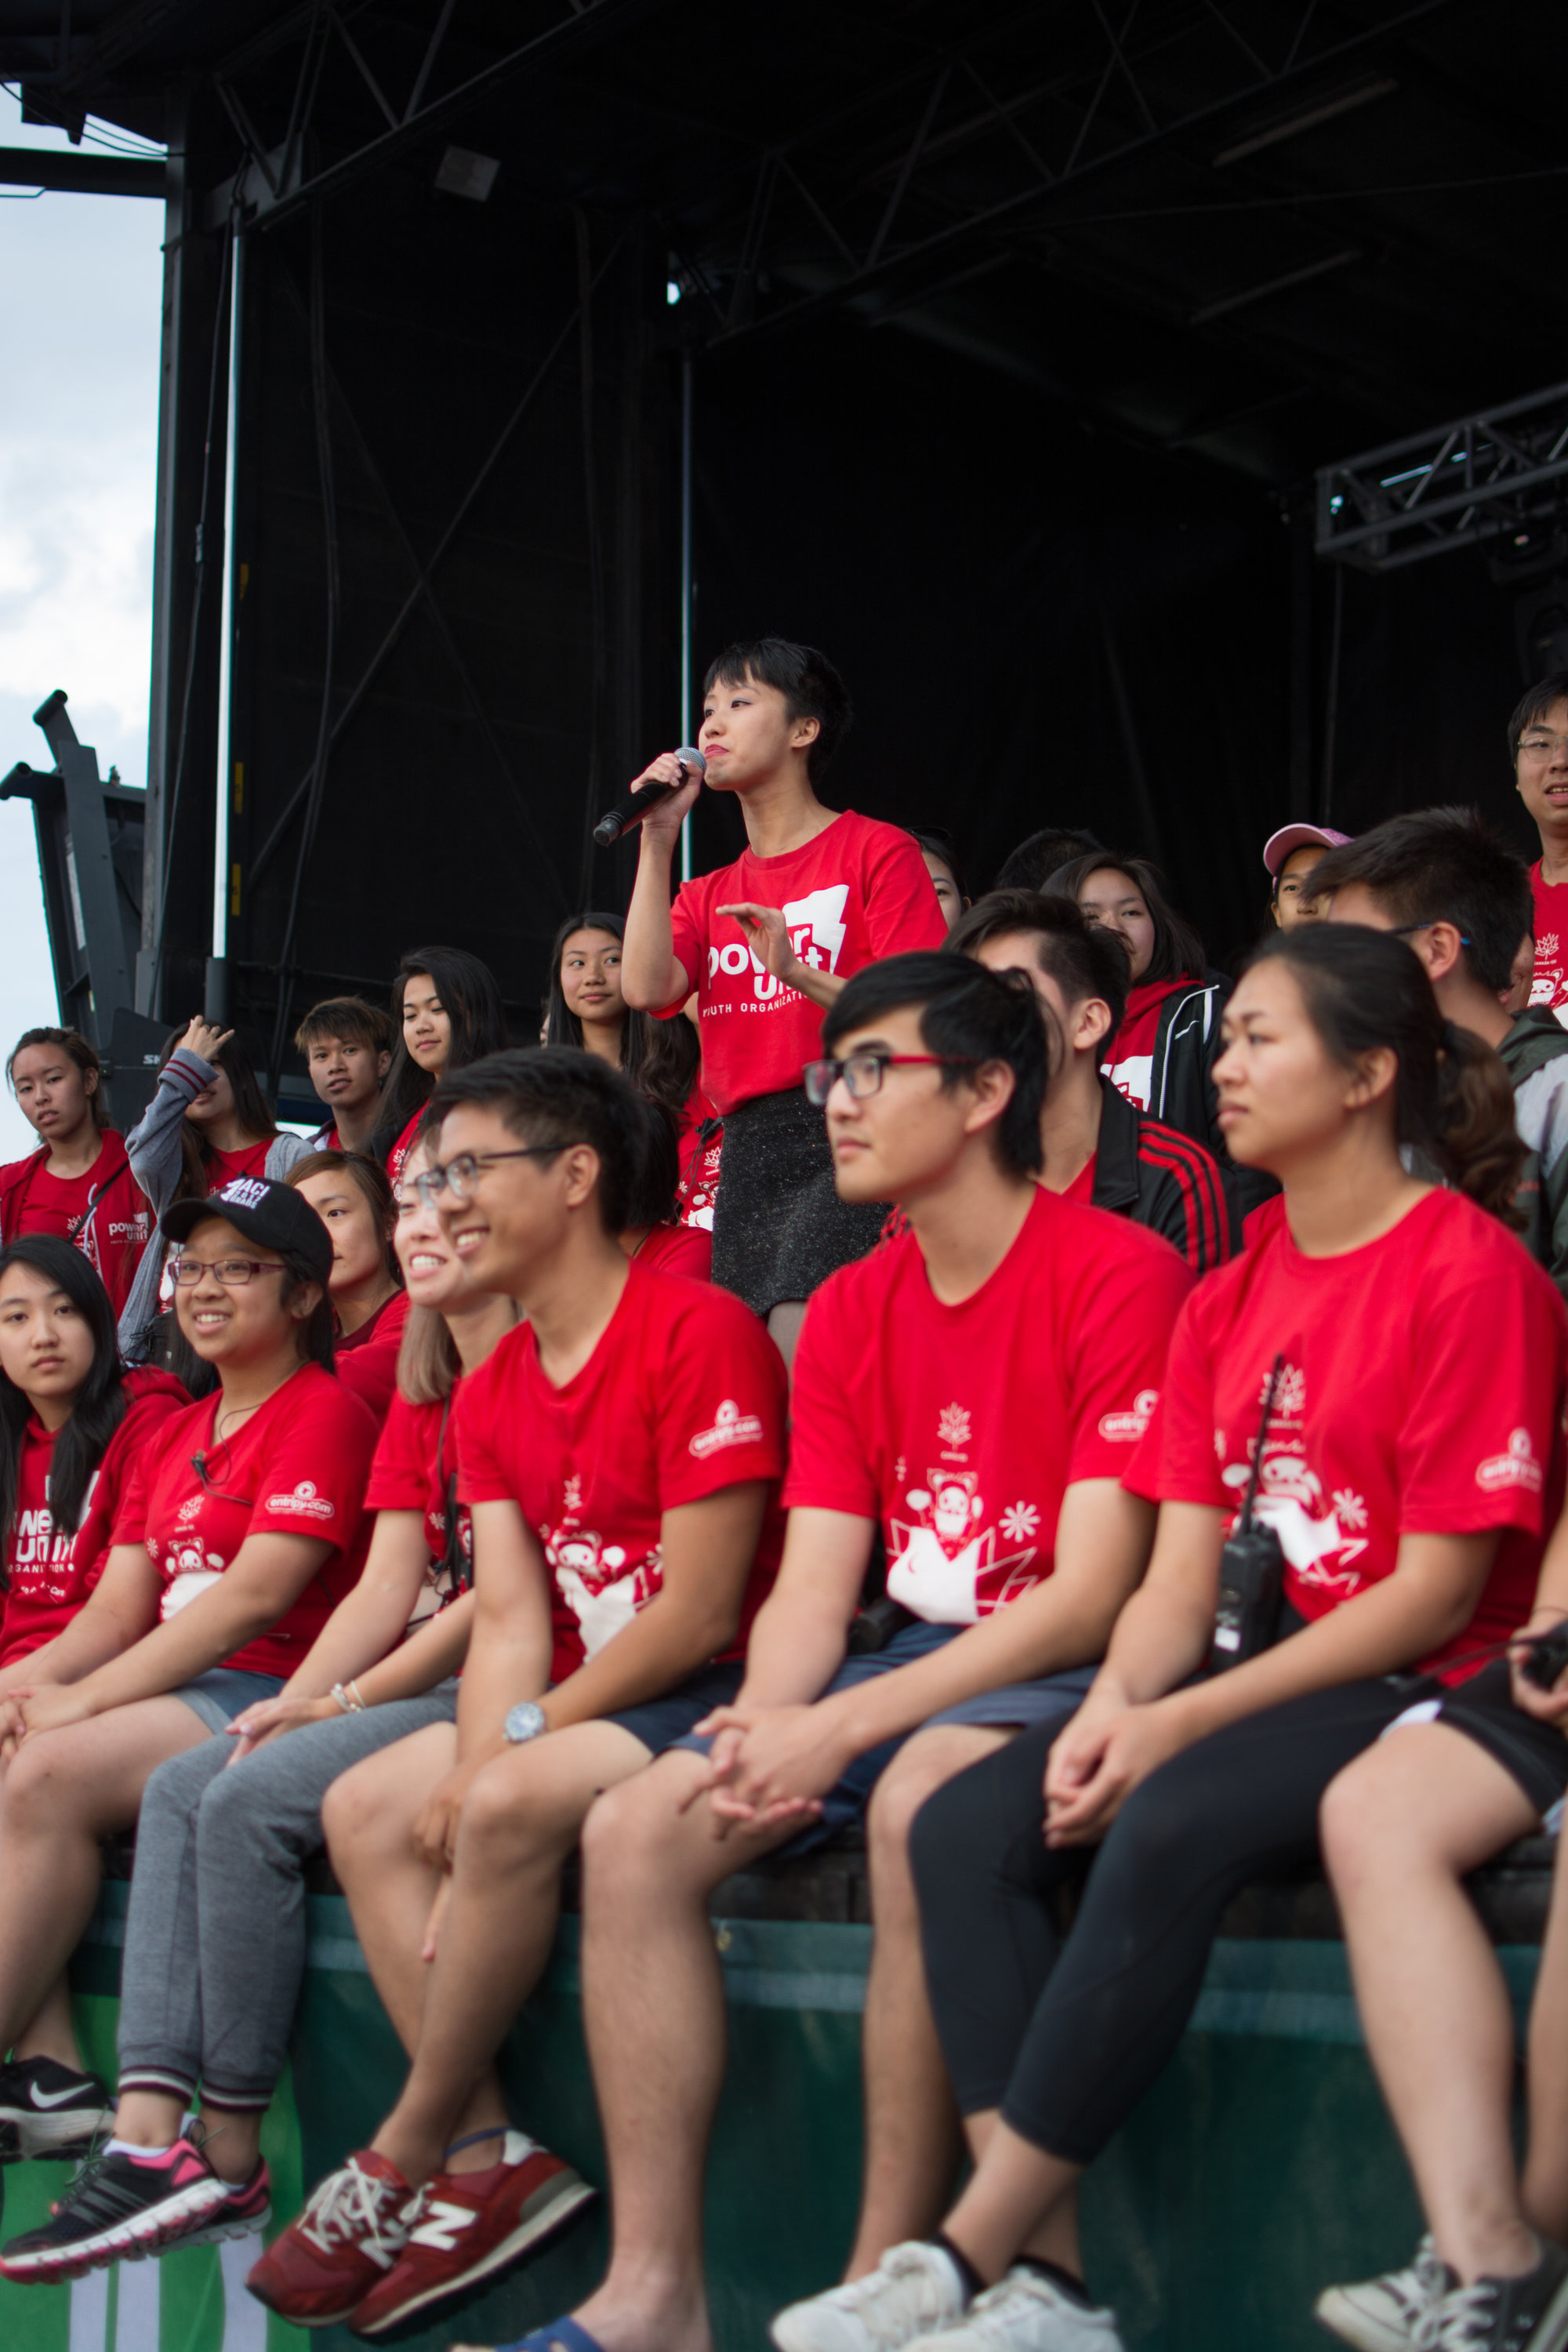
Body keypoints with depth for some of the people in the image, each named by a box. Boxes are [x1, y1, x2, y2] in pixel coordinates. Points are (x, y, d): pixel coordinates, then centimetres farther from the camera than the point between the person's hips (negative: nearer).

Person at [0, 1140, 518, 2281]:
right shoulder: (420, 1394, 20)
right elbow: (388, 1586, 12)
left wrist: (348, 1700, -11)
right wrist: (290, 1704, -3)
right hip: (420, 1682, 9)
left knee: (252, 1800, -21)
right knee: (183, 1786, -6)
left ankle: (231, 2149, -11)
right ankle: (151, 2133, -16)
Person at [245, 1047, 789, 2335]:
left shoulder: (701, 1331, -15)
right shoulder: (494, 1391, 13)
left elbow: (701, 1613, -18)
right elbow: (508, 1616, 4)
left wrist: (518, 1743, -13)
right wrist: (471, 1765, -15)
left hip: (712, 1698, -9)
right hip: (583, 1707, 9)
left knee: (515, 1805, -30)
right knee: (366, 1808, -5)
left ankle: (403, 2161, -12)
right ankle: (490, 2157, -11)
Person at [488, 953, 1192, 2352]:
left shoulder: (1119, 1275, -12)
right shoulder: (848, 1314, 11)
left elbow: (1092, 1595, -18)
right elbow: (812, 1591, 5)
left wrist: (843, 1727, -23)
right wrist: (763, 1732, -17)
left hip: (1072, 1673, -7)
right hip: (921, 1670, 7)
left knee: (920, 1801, -37)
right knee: (635, 1831, -12)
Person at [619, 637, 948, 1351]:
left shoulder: (876, 850, 5)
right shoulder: (708, 897, 23)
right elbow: (646, 989, 2)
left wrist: (801, 973, -18)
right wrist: (658, 839, 6)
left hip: (842, 1130, -6)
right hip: (745, 1155, 6)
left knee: (799, 1340, -24)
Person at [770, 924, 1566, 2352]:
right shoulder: (1229, 1300, 14)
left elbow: (1439, 1592, -14)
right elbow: (1181, 1578, 9)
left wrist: (1180, 1722, -17)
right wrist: (1112, 1709, -13)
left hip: (1420, 1691, -7)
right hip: (1271, 1672, 8)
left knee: (1168, 1828, -34)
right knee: (965, 1825, -15)